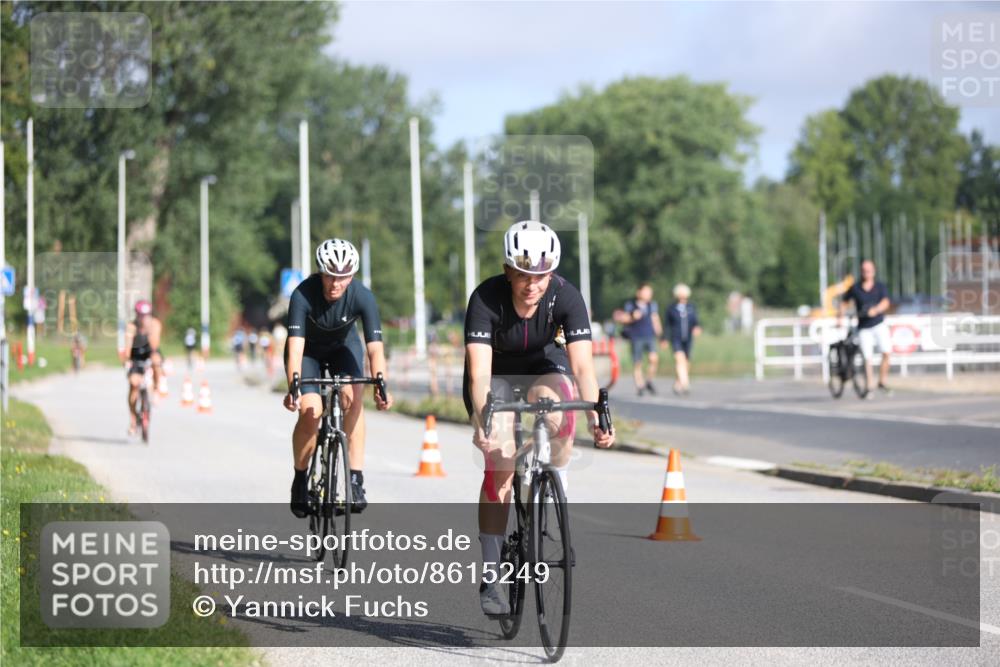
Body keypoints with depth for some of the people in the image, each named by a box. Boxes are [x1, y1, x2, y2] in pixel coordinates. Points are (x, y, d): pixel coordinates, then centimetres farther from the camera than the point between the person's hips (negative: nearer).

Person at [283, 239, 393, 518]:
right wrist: (292, 387, -53)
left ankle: (356, 480, -20)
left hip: (343, 346, 1)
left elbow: (375, 347, -33)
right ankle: (300, 480, 1)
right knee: (310, 411, -20)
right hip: (308, 350, -1)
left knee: (352, 398, -25)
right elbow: (295, 347, -39)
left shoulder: (363, 297, -30)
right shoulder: (303, 295, -34)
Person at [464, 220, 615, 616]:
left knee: (558, 416, -33)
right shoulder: (486, 299, -31)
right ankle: (490, 579, -8)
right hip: (497, 372, -1)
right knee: (500, 463, -16)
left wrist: (596, 417, -48)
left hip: (544, 365, 1)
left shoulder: (566, 297, -27)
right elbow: (479, 371, -39)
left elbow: (582, 365, -33)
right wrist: (482, 422, -55)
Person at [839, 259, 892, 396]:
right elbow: (844, 302, 15)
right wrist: (841, 317, 2)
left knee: (887, 352, -12)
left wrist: (875, 310, -27)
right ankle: (869, 387, 4)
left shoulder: (880, 286, 3)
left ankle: (882, 382, 5)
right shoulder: (855, 288, 3)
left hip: (879, 324, 0)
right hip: (864, 327, 0)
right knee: (867, 358, -5)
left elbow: (885, 302, -9)